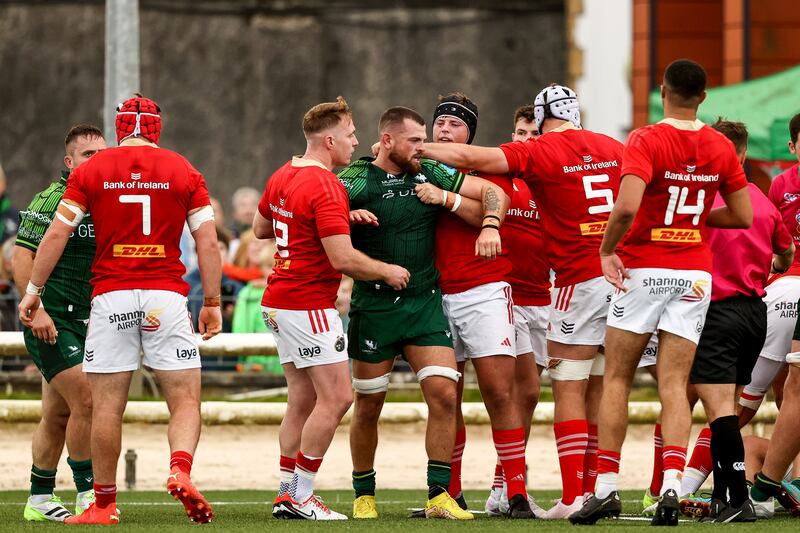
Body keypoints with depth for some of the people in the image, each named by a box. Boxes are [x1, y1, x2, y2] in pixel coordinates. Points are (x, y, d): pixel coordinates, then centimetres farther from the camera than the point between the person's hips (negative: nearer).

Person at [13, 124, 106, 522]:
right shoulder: (51, 200, -11)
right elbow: (22, 256, -14)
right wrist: (35, 308, -22)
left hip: (83, 321, 8)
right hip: (50, 321, -7)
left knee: (58, 415, 11)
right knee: (86, 399, -15)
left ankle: (40, 500, 19)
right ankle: (87, 493, -7)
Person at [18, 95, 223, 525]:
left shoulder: (91, 171, 4)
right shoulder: (183, 171, 5)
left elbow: (56, 235, 3)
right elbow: (207, 242, 1)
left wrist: (33, 291, 11)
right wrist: (212, 303, 7)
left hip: (111, 296, 0)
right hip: (166, 295, 0)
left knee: (107, 406, 5)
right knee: (185, 400, 2)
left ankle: (104, 503, 9)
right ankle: (180, 470, -24)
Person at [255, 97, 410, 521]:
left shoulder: (283, 176, 10)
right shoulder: (326, 188, -19)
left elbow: (261, 228, 25)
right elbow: (343, 259, -24)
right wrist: (388, 272, -7)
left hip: (279, 302, 10)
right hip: (309, 306, -10)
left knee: (303, 400, 12)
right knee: (336, 397, -7)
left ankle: (287, 494, 12)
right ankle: (300, 496, -6)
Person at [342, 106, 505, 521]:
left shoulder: (431, 174, 6)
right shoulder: (356, 181, -5)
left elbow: (491, 190, 11)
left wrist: (490, 225, -7)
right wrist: (348, 217, -24)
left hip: (425, 303, 3)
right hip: (374, 308, -3)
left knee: (444, 394, -10)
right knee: (368, 406, 4)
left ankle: (439, 495, -3)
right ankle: (364, 495, 21)